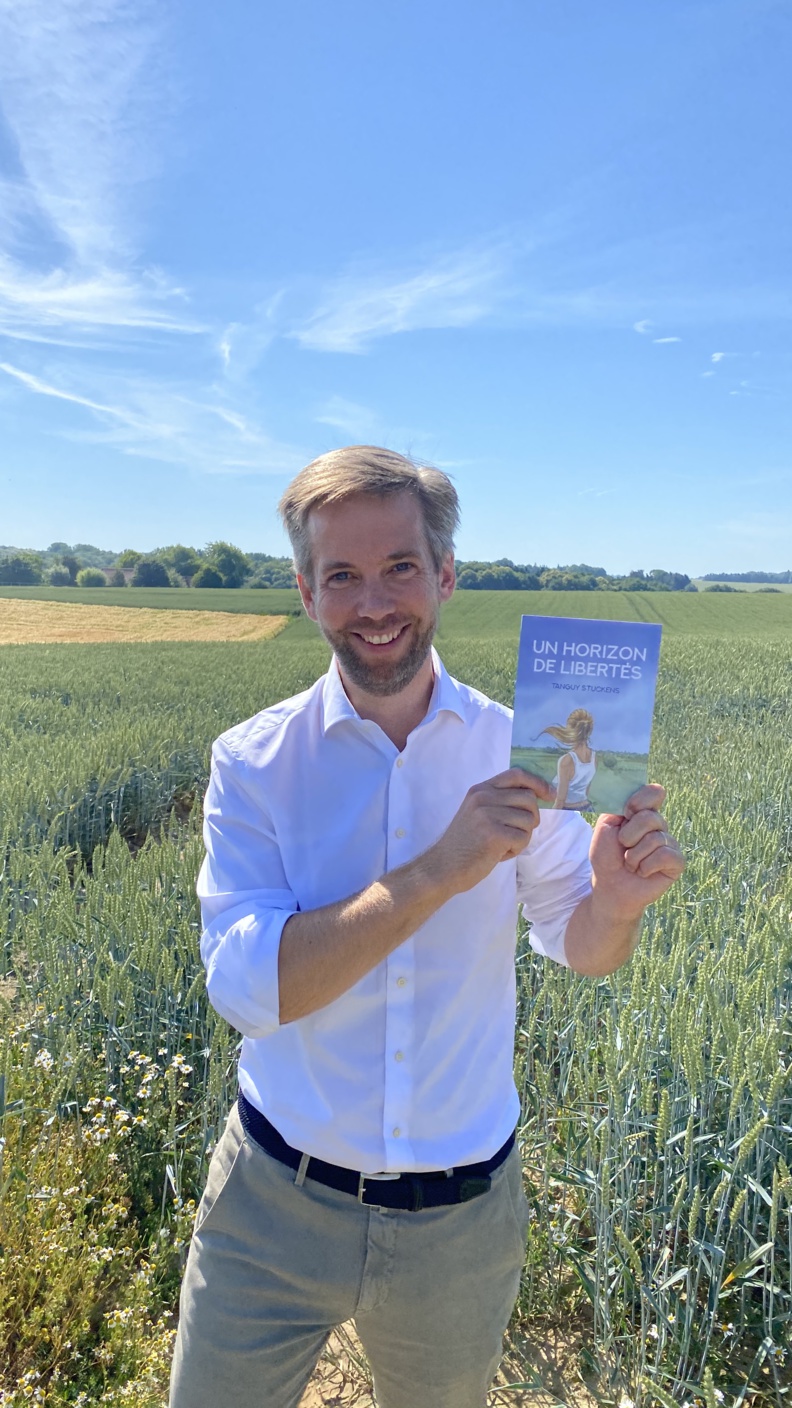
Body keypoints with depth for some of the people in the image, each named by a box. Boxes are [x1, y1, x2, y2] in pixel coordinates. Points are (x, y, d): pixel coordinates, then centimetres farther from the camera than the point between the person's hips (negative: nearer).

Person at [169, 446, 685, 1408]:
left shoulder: (522, 755, -10)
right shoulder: (253, 764, -15)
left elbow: (578, 950, 0)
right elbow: (245, 987, -24)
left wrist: (617, 901, -23)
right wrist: (438, 870, -34)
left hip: (462, 1219, 2)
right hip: (276, 1209, -1)